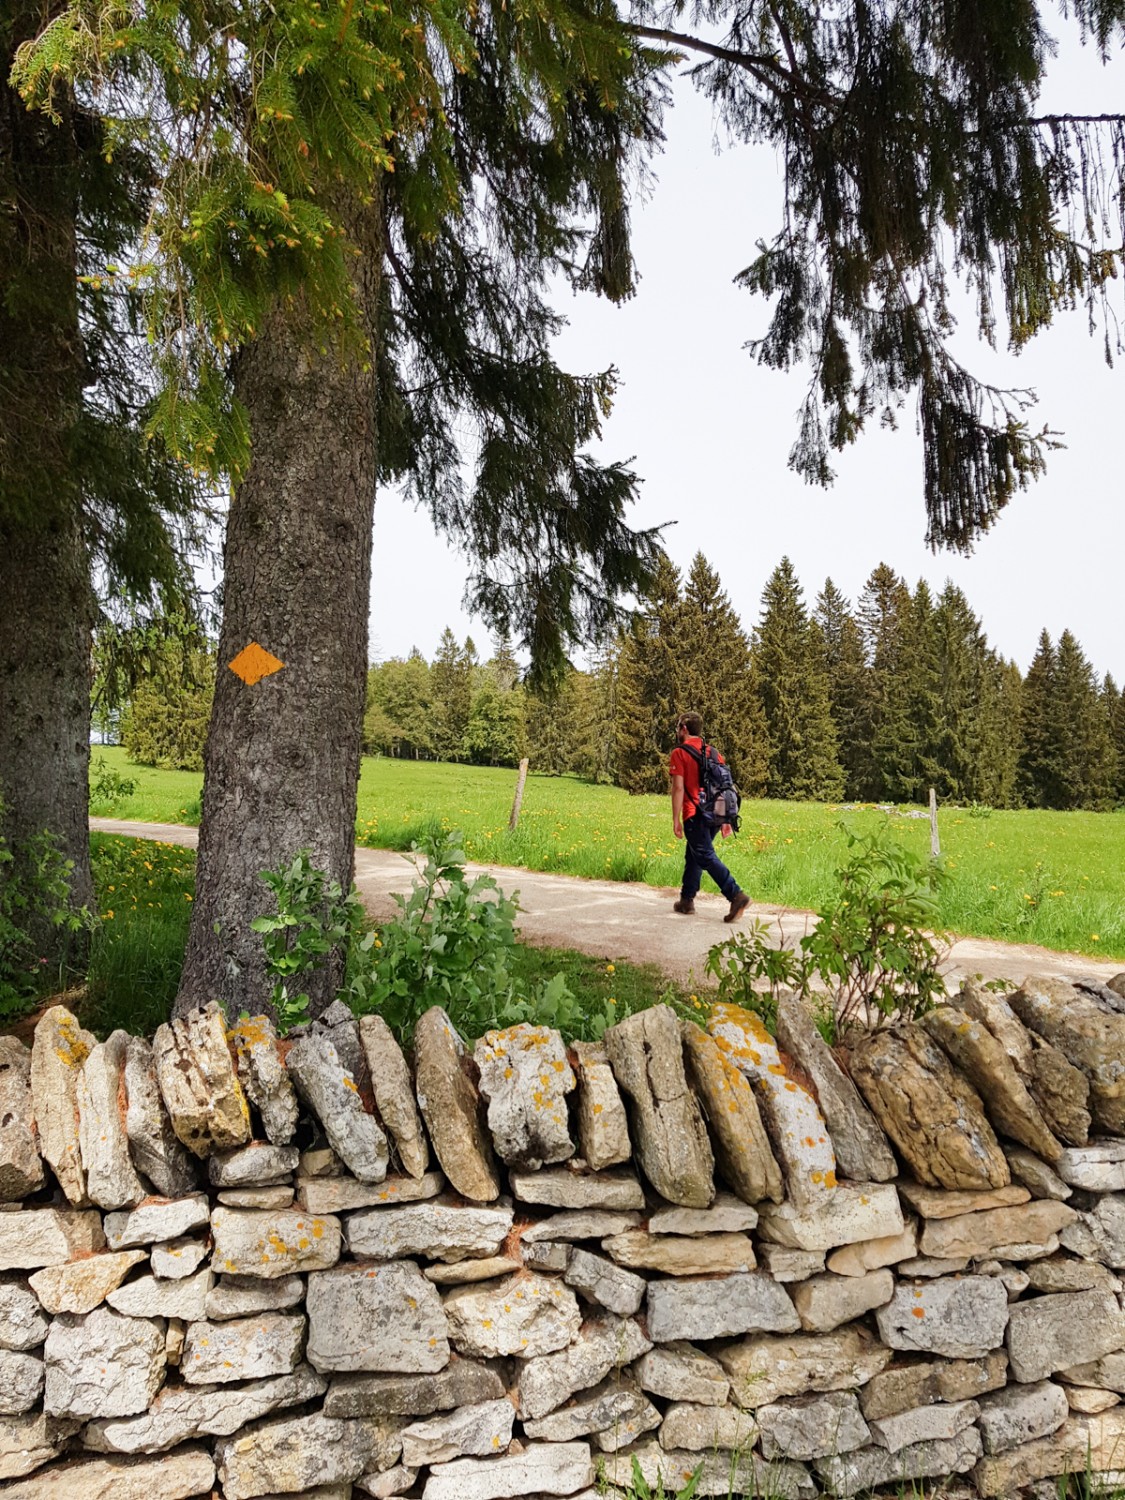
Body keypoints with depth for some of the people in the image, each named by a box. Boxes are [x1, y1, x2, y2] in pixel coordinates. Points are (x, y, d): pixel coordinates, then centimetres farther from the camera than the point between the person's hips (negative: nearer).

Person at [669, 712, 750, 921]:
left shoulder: (679, 753, -6)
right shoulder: (714, 753, 13)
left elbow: (678, 788, -12)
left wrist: (676, 820, -10)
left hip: (694, 816, -7)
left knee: (707, 857, -8)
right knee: (693, 856, 18)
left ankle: (737, 895, -21)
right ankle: (687, 900, 23)